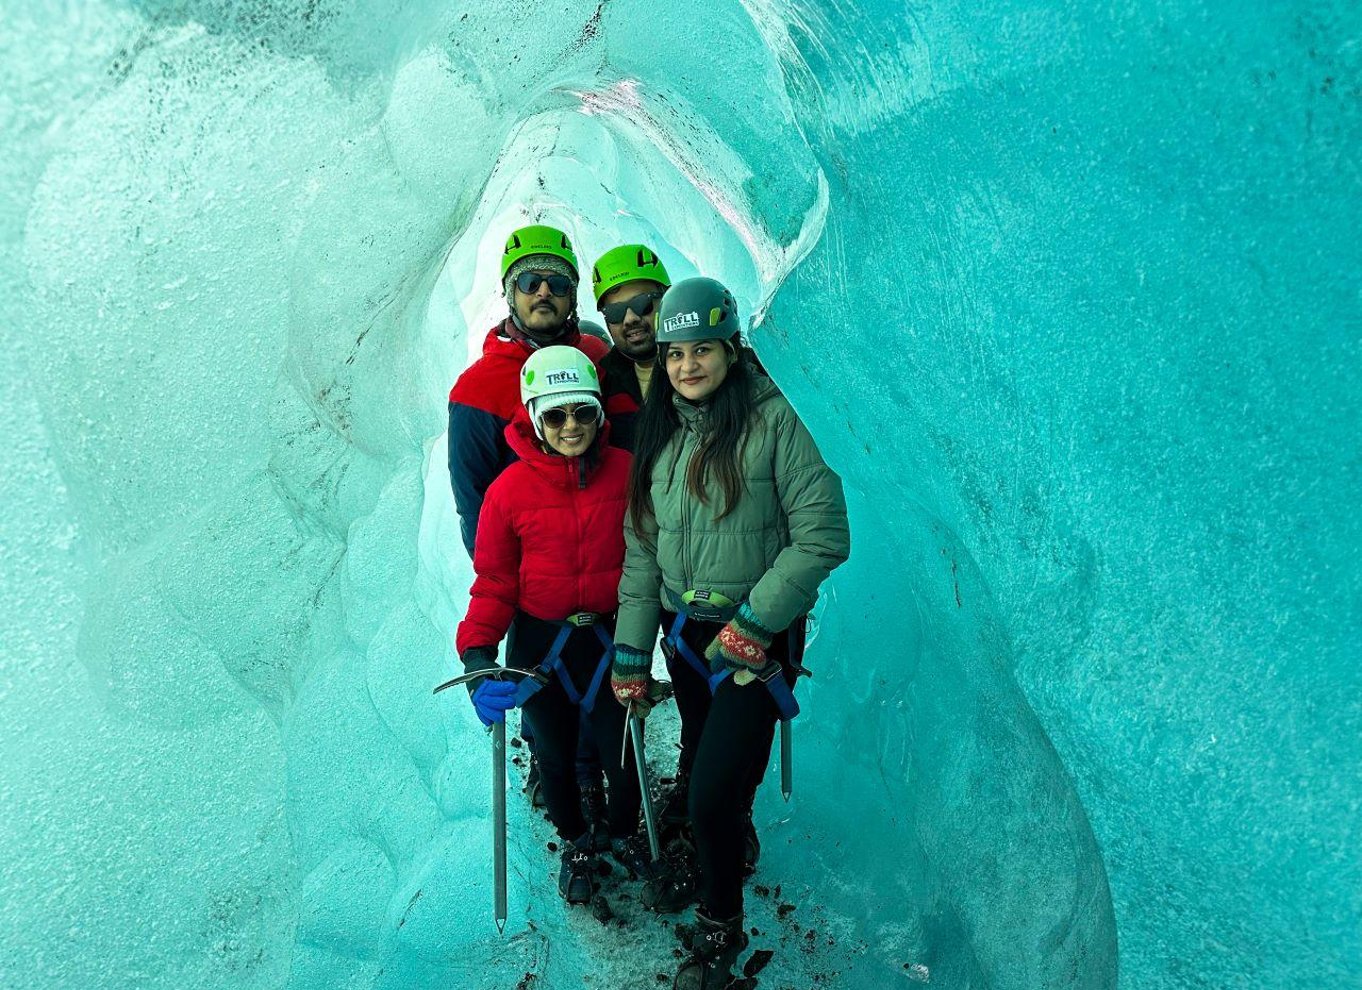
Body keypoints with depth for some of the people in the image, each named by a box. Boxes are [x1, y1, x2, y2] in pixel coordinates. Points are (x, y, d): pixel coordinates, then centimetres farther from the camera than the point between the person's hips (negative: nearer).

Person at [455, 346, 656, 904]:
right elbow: (494, 582, -9)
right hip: (540, 646, 0)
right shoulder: (510, 489, -14)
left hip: (612, 638, 0)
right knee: (555, 756, 18)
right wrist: (477, 654, -21)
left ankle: (625, 833, 44)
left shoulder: (626, 472, -11)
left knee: (623, 754, 9)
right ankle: (575, 844, 47)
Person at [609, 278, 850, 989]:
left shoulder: (772, 420, -15)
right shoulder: (659, 430, 4)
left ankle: (722, 924, 21)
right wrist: (631, 652, 5)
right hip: (683, 630, 5)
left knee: (715, 791, -6)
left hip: (756, 636, -5)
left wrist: (754, 623, -16)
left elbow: (823, 537, -16)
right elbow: (641, 548, 6)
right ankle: (710, 865, 47)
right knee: (698, 768, 18)